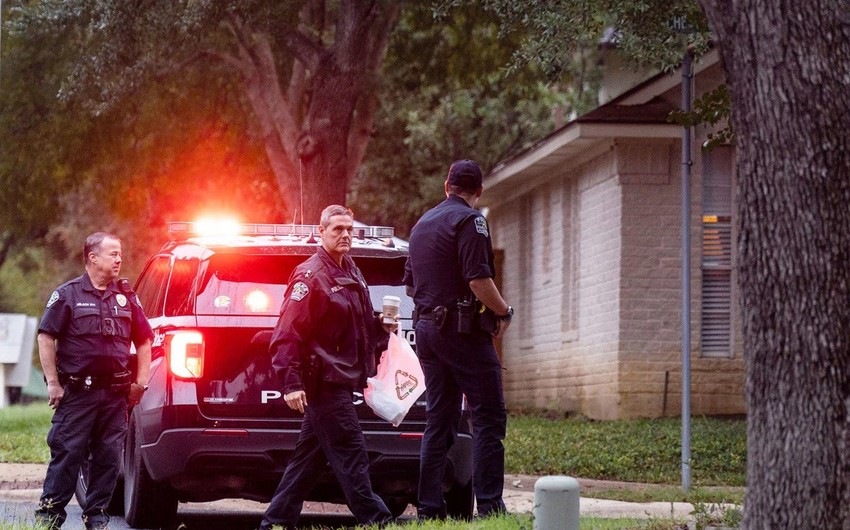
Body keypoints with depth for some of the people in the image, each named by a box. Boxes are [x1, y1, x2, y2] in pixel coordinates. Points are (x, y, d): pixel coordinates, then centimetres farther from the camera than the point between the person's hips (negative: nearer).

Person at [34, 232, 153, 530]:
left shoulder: (126, 297, 14)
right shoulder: (69, 294, 0)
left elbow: (144, 341, 20)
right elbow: (46, 338, -3)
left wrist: (140, 381, 10)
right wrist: (53, 383, -8)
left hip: (116, 394, 4)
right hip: (77, 392, -4)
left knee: (109, 457, 4)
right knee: (67, 454, -5)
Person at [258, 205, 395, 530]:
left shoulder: (352, 274, 18)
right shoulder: (310, 276, -11)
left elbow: (362, 326, 32)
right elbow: (288, 333, -17)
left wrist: (381, 327, 11)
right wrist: (291, 383, -24)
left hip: (341, 379, 10)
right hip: (324, 379, -9)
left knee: (309, 455, 11)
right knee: (350, 450, -10)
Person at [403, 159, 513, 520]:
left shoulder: (422, 224, 17)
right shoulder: (469, 220, -9)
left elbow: (410, 284, 23)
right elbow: (478, 279, -18)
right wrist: (504, 312, -5)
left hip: (427, 327, 8)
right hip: (464, 329, -8)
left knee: (439, 420, 10)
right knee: (488, 418, -7)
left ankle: (429, 508, 7)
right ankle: (489, 505, -14)